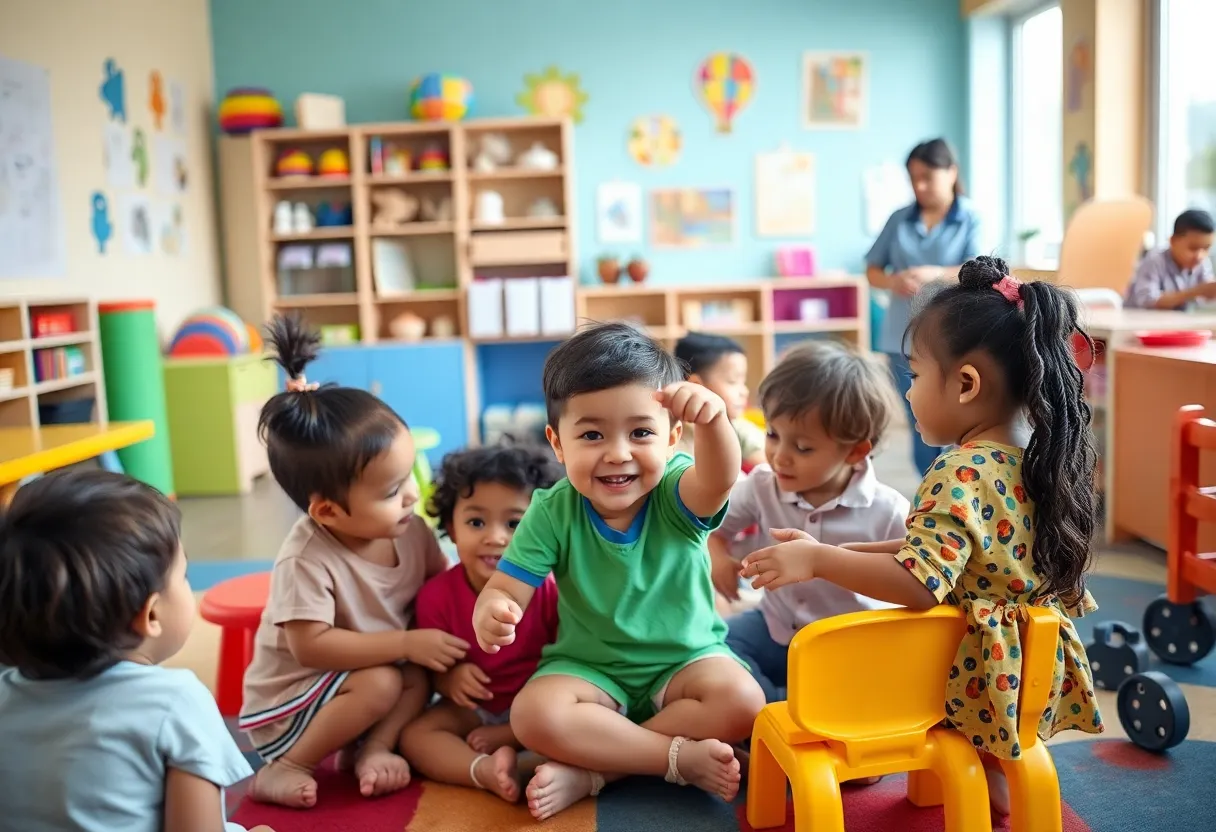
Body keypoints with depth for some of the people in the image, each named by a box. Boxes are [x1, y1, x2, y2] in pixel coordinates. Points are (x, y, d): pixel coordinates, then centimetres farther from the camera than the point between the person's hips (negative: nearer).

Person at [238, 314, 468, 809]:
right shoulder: (307, 559, -30)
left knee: (424, 673, -16)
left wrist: (450, 653, -16)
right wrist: (407, 644, -31)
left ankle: (371, 749, -7)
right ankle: (284, 769, -12)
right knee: (379, 685, -28)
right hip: (288, 698, -5)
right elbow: (313, 646, -31)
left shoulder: (409, 530, -12)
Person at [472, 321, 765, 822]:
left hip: (685, 659, 0)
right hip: (589, 666, 0)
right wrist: (492, 611, -40)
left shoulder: (676, 495, -16)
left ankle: (591, 769, -18)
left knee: (740, 702, -28)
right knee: (533, 714, -27)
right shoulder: (552, 512, -12)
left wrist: (713, 419, -62)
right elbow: (506, 587, -14)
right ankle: (683, 757, -18)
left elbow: (720, 478, -38)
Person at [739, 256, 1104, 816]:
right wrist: (840, 551, 6)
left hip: (981, 674, -9)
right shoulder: (1038, 456, 3)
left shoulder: (961, 474, -27)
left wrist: (818, 559, -28)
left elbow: (919, 583, -34)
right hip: (1040, 665, 9)